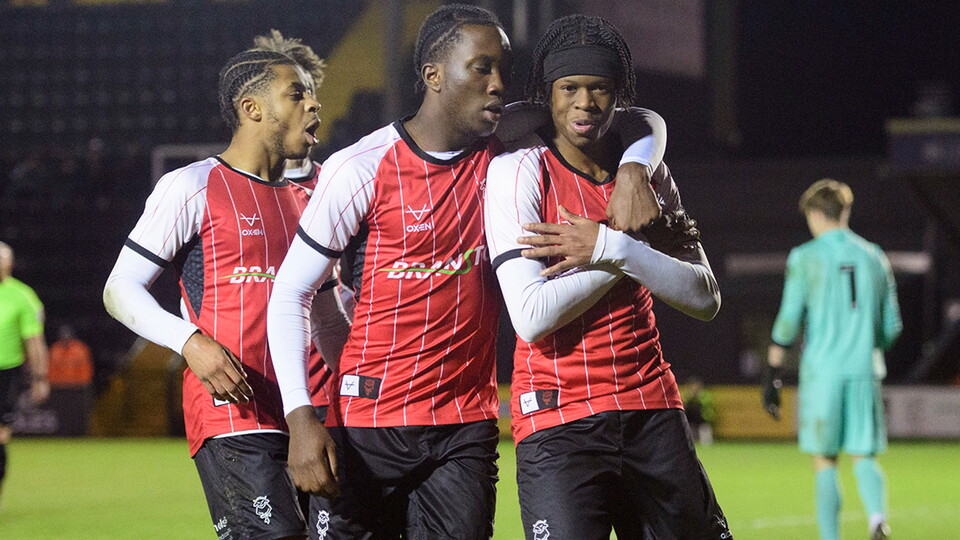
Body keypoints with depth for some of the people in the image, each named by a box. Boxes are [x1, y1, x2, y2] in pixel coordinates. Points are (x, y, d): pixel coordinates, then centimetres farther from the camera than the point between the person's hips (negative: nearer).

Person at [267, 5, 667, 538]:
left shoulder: (500, 154, 5)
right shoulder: (361, 169, -8)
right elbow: (290, 293, -5)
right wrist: (300, 417, -14)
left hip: (466, 426, 3)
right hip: (369, 425, -3)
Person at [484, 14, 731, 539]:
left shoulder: (646, 170, 9)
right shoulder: (519, 170, -7)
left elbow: (705, 298, 1)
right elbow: (532, 317, -16)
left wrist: (610, 248, -13)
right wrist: (636, 249, -12)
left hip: (652, 410, 5)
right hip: (556, 419, -5)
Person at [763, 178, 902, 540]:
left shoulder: (805, 258, -1)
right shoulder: (873, 257, 11)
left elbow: (788, 319, -6)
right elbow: (891, 326, 13)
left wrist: (772, 374, -1)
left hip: (821, 371, -3)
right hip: (864, 373, 3)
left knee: (824, 462, 5)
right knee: (864, 456, 5)